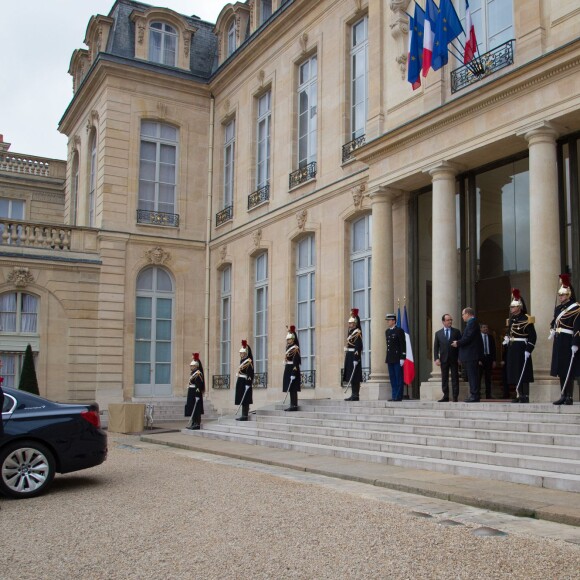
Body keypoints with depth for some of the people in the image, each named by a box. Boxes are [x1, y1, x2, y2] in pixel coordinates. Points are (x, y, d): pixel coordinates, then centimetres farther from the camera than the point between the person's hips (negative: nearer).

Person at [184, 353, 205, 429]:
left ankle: (197, 424, -2)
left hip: (196, 394, -10)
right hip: (191, 394, 10)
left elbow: (199, 386, -20)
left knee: (196, 410, -6)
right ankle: (193, 424, 17)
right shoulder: (193, 373, 15)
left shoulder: (198, 374, -15)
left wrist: (197, 396, -23)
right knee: (192, 409, 11)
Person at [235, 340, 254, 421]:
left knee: (244, 399, -7)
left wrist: (248, 384, -23)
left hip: (244, 383, -10)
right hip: (241, 383, 10)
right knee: (242, 399, 11)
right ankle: (244, 415, 16)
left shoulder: (248, 361, -13)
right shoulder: (242, 361, 16)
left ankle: (245, 416, -5)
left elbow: (250, 374, -20)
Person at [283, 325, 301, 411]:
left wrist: (293, 374, -23)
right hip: (288, 370, 10)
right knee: (291, 389, 9)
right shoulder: (289, 348, 17)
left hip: (292, 370, -10)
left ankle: (294, 405, -7)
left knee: (293, 389, -8)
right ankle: (293, 405, 12)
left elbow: (296, 362, -19)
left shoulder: (295, 349, -12)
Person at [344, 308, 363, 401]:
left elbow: (358, 347, -17)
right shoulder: (350, 332, 17)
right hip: (349, 356, 9)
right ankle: (353, 395, 14)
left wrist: (356, 359, -22)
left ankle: (355, 395, -4)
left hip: (354, 356, -9)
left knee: (354, 377, -7)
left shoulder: (357, 333, -10)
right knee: (351, 377, 10)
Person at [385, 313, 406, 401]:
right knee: (392, 378, 8)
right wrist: (387, 358, 15)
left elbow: (403, 345, -9)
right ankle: (394, 396, 12)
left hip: (397, 358, -7)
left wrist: (402, 358, -15)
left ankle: (398, 396, 0)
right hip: (390, 359, 7)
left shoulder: (399, 331, -6)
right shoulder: (387, 331, 15)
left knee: (398, 378, -3)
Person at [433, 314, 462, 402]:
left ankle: (455, 397, 3)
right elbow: (436, 347, 6)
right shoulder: (438, 333, 8)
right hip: (444, 359, 1)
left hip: (454, 359, -1)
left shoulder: (456, 331, 5)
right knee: (444, 379, 5)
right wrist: (436, 358, -6)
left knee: (455, 378, 0)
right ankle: (445, 396, 10)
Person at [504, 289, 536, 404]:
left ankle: (525, 396, 0)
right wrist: (507, 338, 3)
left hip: (521, 349, -8)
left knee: (523, 373, -5)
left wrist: (528, 350, -19)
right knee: (515, 373, 9)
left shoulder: (526, 319, -10)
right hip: (512, 350, 8)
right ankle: (519, 395, 15)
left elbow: (532, 336, -14)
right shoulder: (511, 319, 13)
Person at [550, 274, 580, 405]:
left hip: (568, 342, -8)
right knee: (560, 370, 9)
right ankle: (563, 396, 15)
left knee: (568, 371, -6)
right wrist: (552, 330, 6)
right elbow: (554, 321, 28)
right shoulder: (558, 308, 14)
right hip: (558, 342, 8)